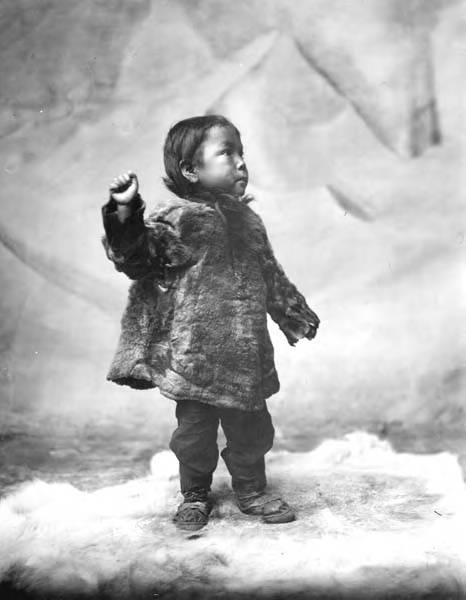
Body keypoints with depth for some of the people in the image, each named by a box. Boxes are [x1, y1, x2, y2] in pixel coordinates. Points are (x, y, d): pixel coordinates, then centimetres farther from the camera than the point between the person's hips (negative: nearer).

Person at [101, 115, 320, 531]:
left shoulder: (247, 219, 11)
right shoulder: (178, 217, -9)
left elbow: (270, 276, 21)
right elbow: (138, 258, -19)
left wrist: (297, 316, 27)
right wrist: (126, 213, -33)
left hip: (246, 356, 5)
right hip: (196, 355, -5)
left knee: (252, 427, 15)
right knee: (195, 429, 9)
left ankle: (252, 490, 36)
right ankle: (195, 496, 31)